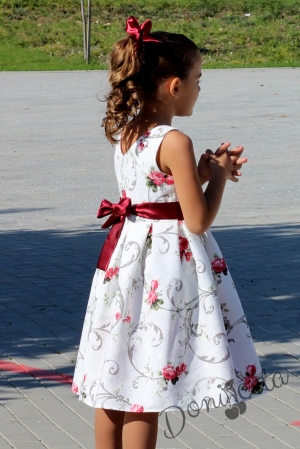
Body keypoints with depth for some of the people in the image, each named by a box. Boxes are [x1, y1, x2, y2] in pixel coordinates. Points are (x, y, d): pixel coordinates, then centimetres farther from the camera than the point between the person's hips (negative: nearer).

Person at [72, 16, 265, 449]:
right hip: (166, 264, -8)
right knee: (147, 389, -1)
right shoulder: (174, 142, -19)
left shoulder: (125, 132, 6)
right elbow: (198, 220, -16)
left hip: (127, 253, 8)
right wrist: (217, 175, -2)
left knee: (116, 381, 14)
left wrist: (204, 168, 11)